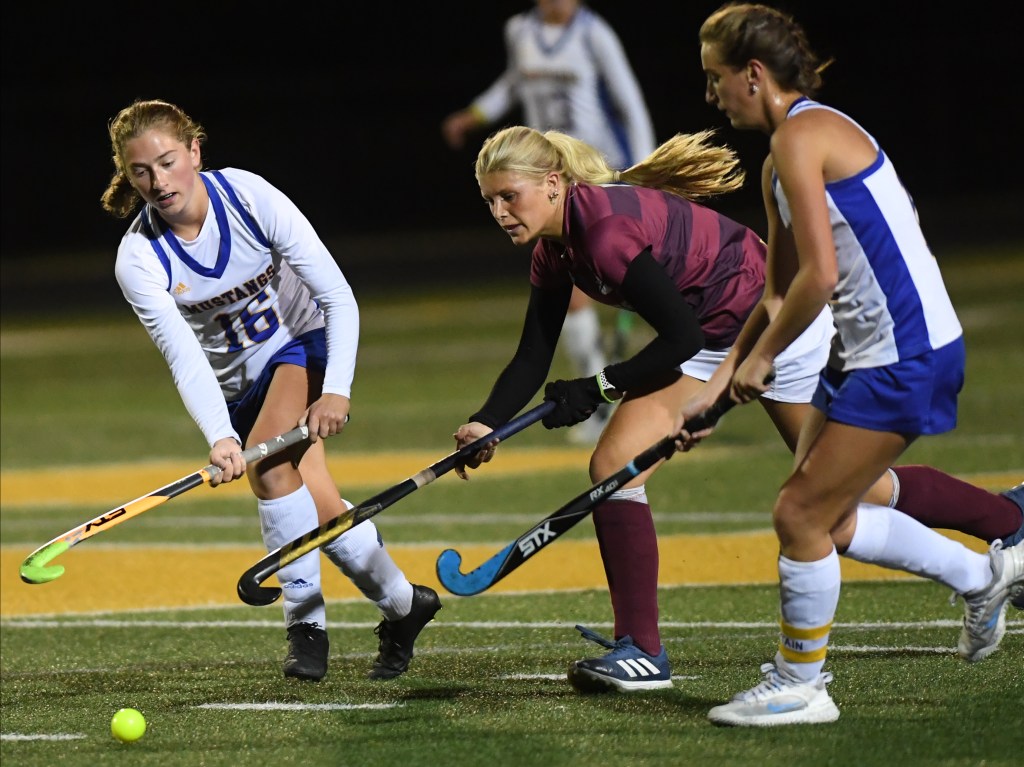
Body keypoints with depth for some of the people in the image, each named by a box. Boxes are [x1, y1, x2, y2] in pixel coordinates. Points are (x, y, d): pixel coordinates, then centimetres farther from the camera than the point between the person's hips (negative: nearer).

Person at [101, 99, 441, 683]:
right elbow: (184, 357, -29)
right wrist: (220, 437, -46)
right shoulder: (139, 260, -21)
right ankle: (403, 603, 12)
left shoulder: (250, 197, -25)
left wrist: (337, 391, -35)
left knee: (269, 461, -27)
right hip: (239, 383, 3)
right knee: (317, 510, -11)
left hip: (306, 347, -2)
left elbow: (338, 296, -23)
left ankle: (307, 620, -12)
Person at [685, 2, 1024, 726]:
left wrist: (761, 357, -9)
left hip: (904, 355, -10)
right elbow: (781, 293, 20)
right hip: (868, 354, 10)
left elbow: (819, 276, -22)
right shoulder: (780, 163, 15)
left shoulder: (801, 136, -16)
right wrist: (717, 385, 16)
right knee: (827, 521, 16)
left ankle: (799, 686, 10)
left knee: (801, 516, -3)